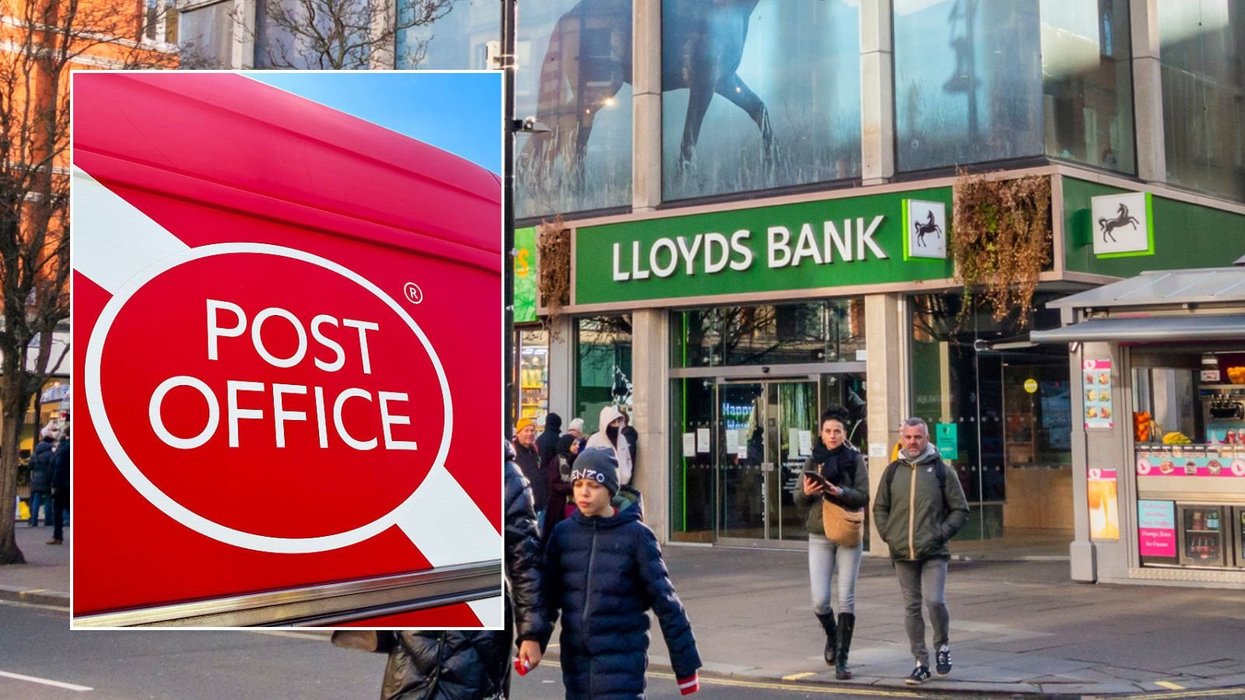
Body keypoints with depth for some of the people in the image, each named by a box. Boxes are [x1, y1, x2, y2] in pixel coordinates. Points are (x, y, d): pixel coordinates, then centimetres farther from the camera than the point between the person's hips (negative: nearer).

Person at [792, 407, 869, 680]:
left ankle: (841, 658, 6)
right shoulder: (813, 460, 7)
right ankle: (832, 636, 27)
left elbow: (863, 497, -7)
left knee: (846, 598, -1)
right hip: (819, 536, 2)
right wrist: (806, 491, -16)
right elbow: (798, 498, 6)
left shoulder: (855, 459, 1)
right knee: (819, 600, -4)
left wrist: (840, 492, -24)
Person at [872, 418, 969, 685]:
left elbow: (960, 510, 4)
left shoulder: (941, 471, 1)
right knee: (912, 608, 6)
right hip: (902, 554, 3)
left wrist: (941, 534, -7)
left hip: (933, 553, -3)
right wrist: (888, 535, 5)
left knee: (934, 600, -16)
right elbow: (879, 508, 18)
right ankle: (921, 663, 15)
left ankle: (942, 645, 12)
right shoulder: (892, 471, 9)